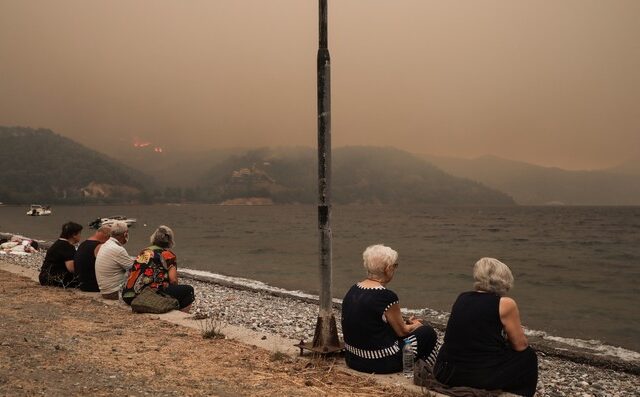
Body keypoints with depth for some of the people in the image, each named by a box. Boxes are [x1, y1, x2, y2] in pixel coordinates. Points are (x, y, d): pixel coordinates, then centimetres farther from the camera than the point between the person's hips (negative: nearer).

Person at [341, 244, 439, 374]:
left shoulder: (353, 290, 2)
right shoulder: (386, 296, -21)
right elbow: (402, 331, -6)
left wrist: (407, 323, 19)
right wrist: (416, 325, 15)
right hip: (380, 363, -8)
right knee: (428, 333, 10)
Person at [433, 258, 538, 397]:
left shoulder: (462, 298, 10)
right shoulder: (505, 304, -6)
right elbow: (521, 345, 1)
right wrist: (507, 339, 21)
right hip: (482, 377, -6)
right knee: (527, 356, 20)